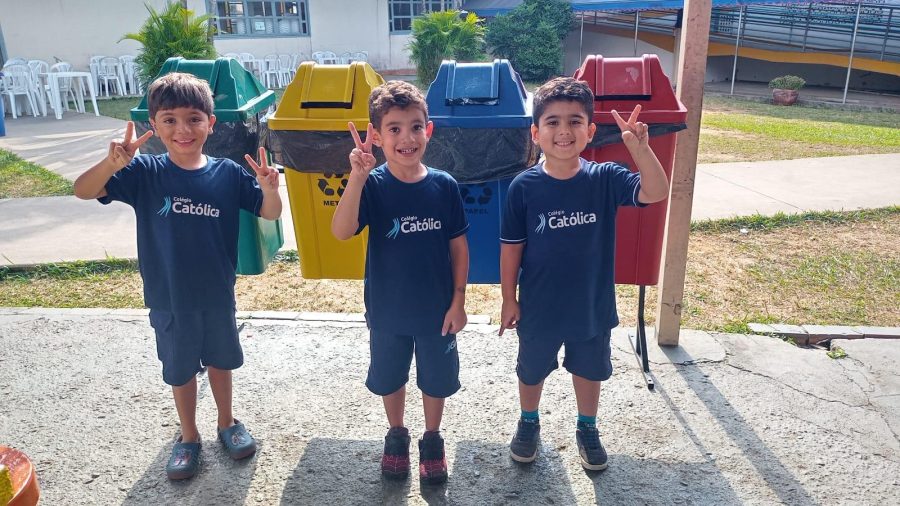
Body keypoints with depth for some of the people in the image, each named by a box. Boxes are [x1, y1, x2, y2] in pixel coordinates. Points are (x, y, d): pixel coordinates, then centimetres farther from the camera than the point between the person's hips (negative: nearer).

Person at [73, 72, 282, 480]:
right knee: (181, 370, 17)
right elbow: (83, 191, -19)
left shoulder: (228, 173, -10)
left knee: (220, 361, 20)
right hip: (169, 299, -1)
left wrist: (269, 190, -29)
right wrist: (112, 163, -39)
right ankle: (188, 437, 39)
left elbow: (269, 213, -6)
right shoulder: (145, 172, -12)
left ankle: (227, 424, 43)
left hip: (218, 296, 1)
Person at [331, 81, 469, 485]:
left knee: (436, 379, 18)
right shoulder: (373, 186, -15)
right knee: (390, 378, 20)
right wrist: (357, 177, -40)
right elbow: (341, 231, -31)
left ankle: (432, 440, 43)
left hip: (437, 309, 1)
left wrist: (458, 300, -4)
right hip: (387, 310, 0)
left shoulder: (444, 186, -11)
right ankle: (396, 435, 47)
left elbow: (458, 246, -3)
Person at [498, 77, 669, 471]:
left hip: (592, 305, 1)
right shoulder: (524, 186, -14)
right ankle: (528, 424, 48)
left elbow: (656, 192, -25)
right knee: (531, 370, 20)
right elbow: (511, 247, -8)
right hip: (539, 306, -1)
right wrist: (509, 298, -4)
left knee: (589, 370, 22)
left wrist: (639, 147, -39)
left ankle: (587, 429, 47)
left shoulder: (605, 179, -12)